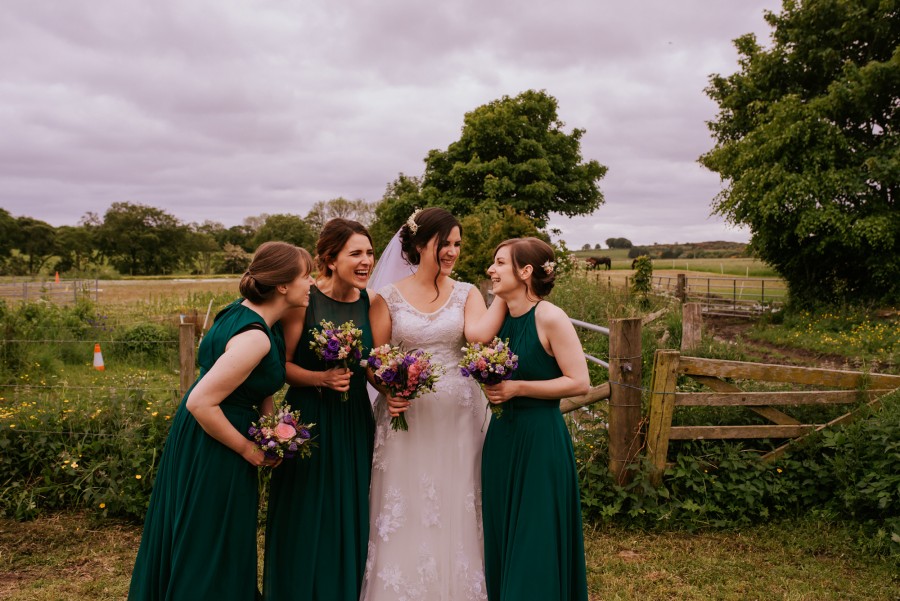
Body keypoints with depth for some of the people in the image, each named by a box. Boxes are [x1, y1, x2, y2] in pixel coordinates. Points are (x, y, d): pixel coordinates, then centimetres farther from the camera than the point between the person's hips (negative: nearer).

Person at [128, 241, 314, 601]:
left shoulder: (245, 310, 0)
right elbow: (200, 403, -30)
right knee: (210, 544, 9)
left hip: (202, 438, 10)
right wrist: (247, 449, -17)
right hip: (212, 450, -10)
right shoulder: (254, 337, -29)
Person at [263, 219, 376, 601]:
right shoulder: (305, 301, -13)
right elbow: (280, 364, -9)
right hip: (310, 417, -4)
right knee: (307, 519, 8)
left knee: (350, 517, 13)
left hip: (355, 420, 4)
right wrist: (320, 378, -24)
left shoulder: (369, 302, 0)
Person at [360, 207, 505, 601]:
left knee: (456, 512, 9)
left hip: (458, 415, 1)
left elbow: (478, 332, -17)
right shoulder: (388, 297, 0)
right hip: (406, 414, -1)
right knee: (405, 513, 6)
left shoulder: (467, 294, 4)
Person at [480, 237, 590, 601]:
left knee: (535, 540, 5)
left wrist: (516, 388, -17)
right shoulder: (499, 317, 5)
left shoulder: (550, 318, -14)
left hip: (540, 439, -7)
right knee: (500, 536, 15)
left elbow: (579, 382, -16)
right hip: (501, 436, 7)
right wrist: (491, 387, 1)